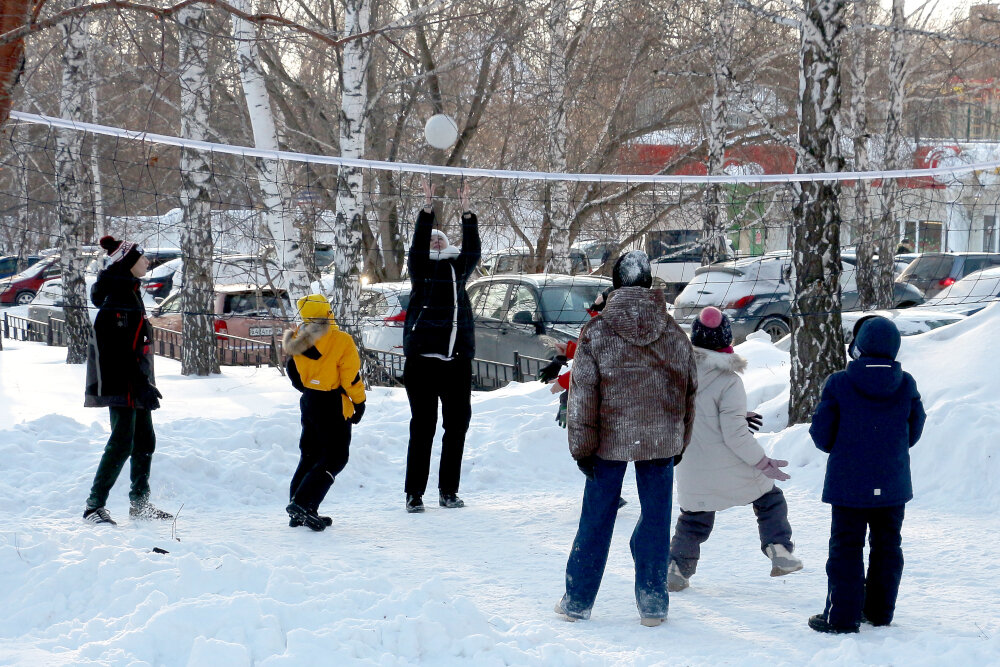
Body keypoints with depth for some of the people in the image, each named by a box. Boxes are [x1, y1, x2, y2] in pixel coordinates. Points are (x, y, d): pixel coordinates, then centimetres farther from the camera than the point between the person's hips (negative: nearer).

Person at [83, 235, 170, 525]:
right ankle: (94, 506, -9)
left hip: (136, 383, 10)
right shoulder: (117, 298, -15)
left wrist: (146, 383, 22)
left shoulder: (130, 293, 17)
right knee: (122, 443, -12)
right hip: (122, 383, -10)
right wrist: (141, 385, -23)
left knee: (145, 441, 13)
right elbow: (119, 349, -21)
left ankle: (139, 503, 22)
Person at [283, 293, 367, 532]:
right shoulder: (341, 341, -16)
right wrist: (359, 403, -1)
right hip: (333, 407, -7)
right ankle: (303, 504, -16)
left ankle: (298, 513, 18)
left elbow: (295, 375, 9)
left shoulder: (299, 341, 2)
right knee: (334, 458, -2)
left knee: (310, 455, 17)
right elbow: (351, 378, -14)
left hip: (308, 402, 7)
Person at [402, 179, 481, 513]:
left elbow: (472, 251, 0)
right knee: (423, 426, -4)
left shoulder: (458, 269, 15)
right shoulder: (421, 268, 7)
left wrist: (467, 213, -11)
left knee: (458, 423, 7)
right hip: (423, 357, -4)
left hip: (458, 358, 4)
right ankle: (414, 494, 0)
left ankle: (449, 490, 16)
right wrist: (428, 208, -20)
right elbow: (418, 247, -11)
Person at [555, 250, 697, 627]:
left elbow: (582, 393, -8)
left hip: (610, 439, -1)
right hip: (660, 441, 1)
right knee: (655, 518, 9)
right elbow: (689, 391, 8)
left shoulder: (596, 332, -8)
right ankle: (653, 605, 12)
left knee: (596, 518, 8)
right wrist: (679, 440, 18)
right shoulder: (674, 335, 1)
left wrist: (582, 445, -2)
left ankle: (578, 601, 16)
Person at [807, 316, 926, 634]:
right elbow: (913, 432, 7)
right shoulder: (906, 385, -4)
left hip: (848, 485, -3)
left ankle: (842, 616, 2)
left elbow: (822, 435, -7)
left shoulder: (838, 384, -13)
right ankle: (880, 610, 23)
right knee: (887, 545, 15)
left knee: (846, 548, 3)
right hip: (893, 485, 3)